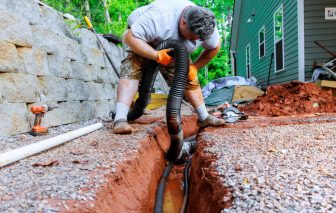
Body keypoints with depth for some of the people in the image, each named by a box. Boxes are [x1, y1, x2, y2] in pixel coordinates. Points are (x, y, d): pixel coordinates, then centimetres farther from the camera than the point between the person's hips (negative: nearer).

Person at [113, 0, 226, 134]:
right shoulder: (160, 18, -42)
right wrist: (158, 56, -45)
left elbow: (214, 48, -4)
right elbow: (130, 37, -41)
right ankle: (120, 120, -35)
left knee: (189, 78, 0)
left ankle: (204, 118, 12)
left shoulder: (205, 27, -22)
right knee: (133, 70, -30)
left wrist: (194, 67, -14)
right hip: (142, 42, -5)